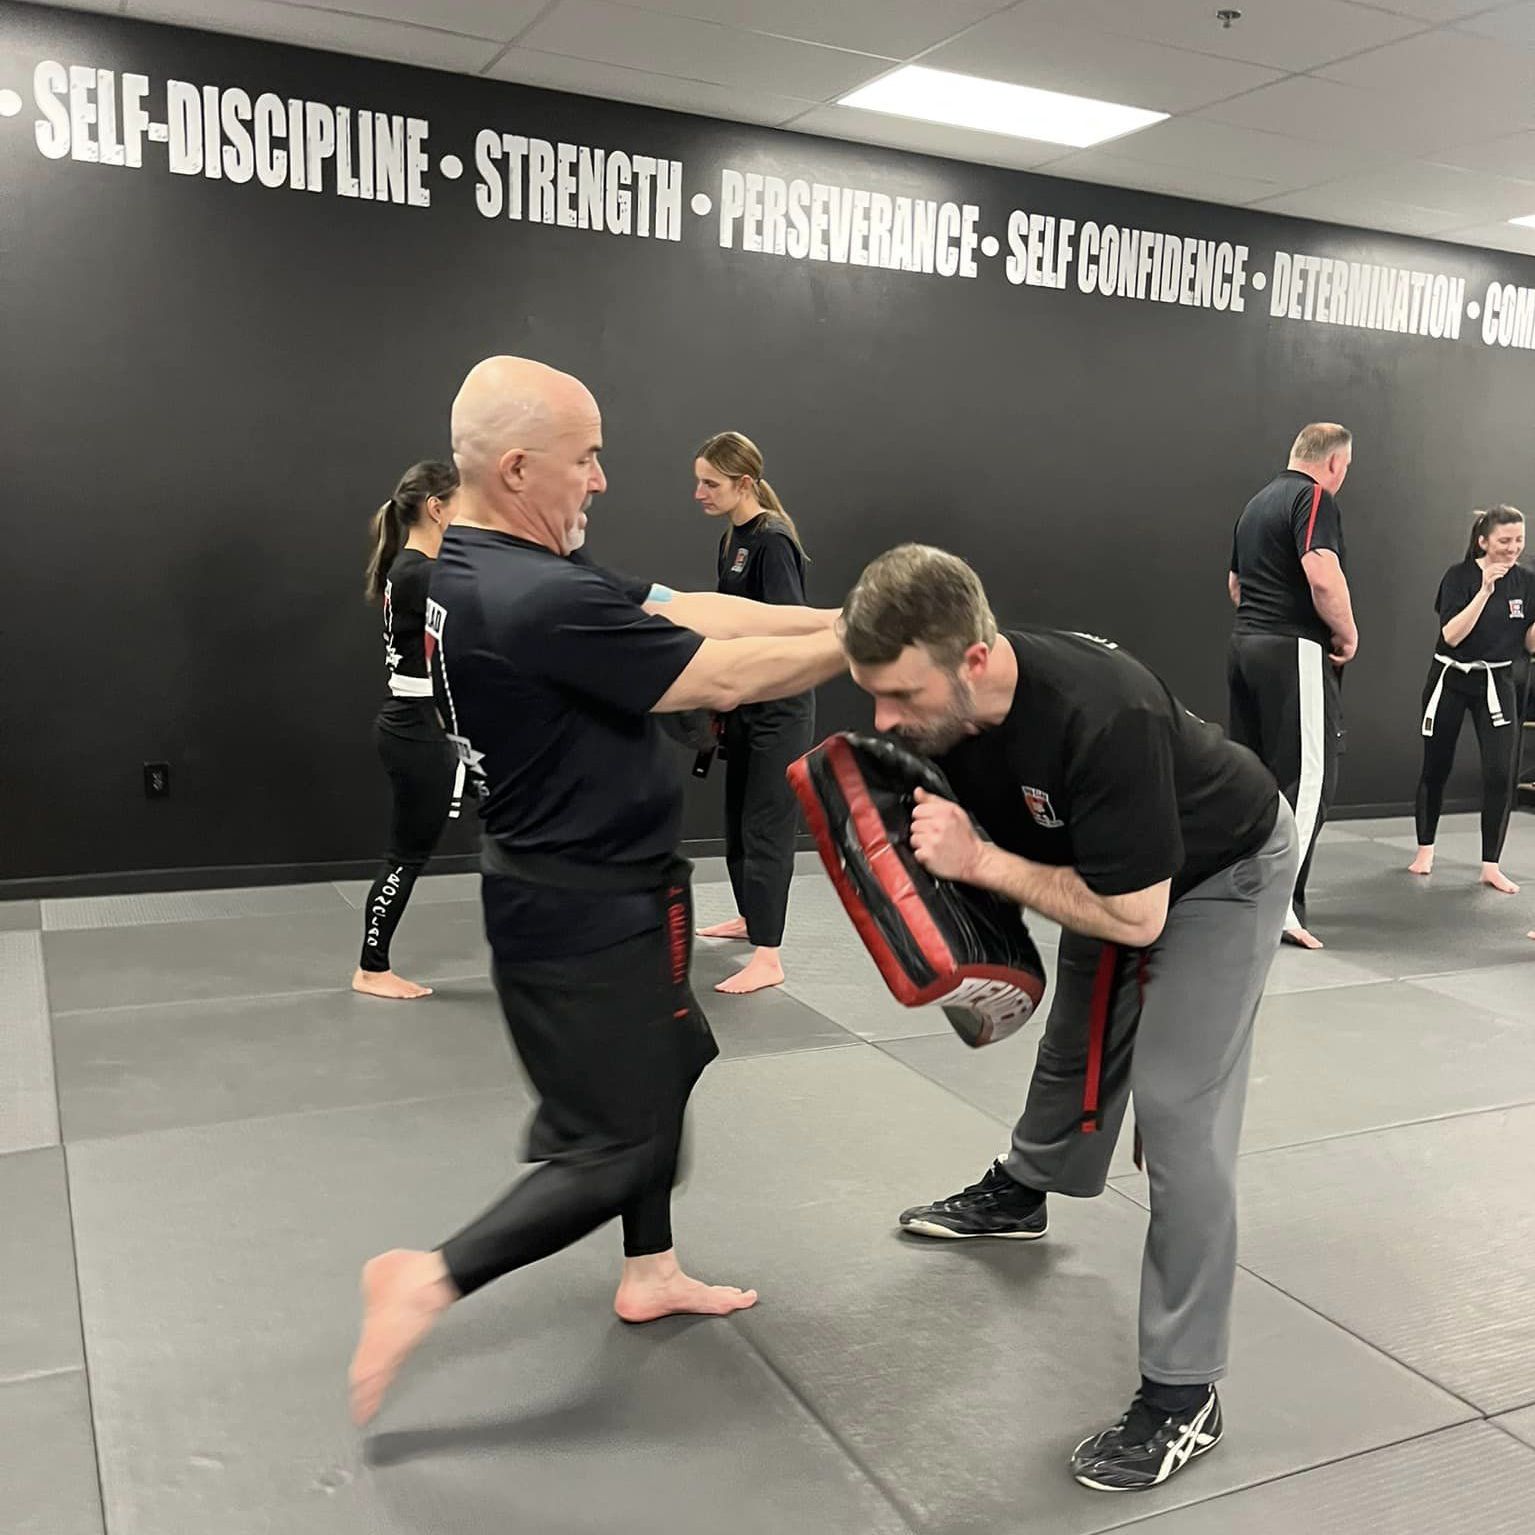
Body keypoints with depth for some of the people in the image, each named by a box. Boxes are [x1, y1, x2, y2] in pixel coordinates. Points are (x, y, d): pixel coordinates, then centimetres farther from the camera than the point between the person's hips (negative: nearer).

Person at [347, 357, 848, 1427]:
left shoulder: (471, 571, 2)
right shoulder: (542, 603, -29)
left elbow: (685, 611, 1)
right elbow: (724, 678, -22)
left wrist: (838, 617, -2)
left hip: (567, 887, 10)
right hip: (588, 912, -10)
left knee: (658, 1071, 24)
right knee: (617, 1148, 3)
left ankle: (650, 1274, 40)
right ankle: (433, 1280, 7)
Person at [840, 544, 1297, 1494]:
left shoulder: (1101, 719, -44)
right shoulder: (938, 701, -22)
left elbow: (1135, 917, -36)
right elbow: (967, 808, -1)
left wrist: (977, 862, -37)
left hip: (1224, 870, -7)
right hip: (1104, 864, 7)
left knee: (1177, 1109, -13)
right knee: (1079, 1047, 25)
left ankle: (1184, 1395, -1)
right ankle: (1020, 1194, 51)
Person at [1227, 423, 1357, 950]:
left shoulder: (1258, 502, 18)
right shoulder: (1314, 498, -10)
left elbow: (1235, 583, 26)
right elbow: (1323, 576, -24)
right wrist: (1348, 633, -11)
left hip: (1245, 643, 9)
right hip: (1295, 650, -9)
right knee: (1309, 773, -8)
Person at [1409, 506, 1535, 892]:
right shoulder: (1460, 576, -12)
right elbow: (1451, 635, -21)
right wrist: (1485, 590, -28)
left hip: (1497, 684, 2)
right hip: (1451, 681, -2)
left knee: (1500, 774, -8)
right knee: (1436, 769, 9)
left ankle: (1491, 866, 1)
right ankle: (1425, 850, 27)